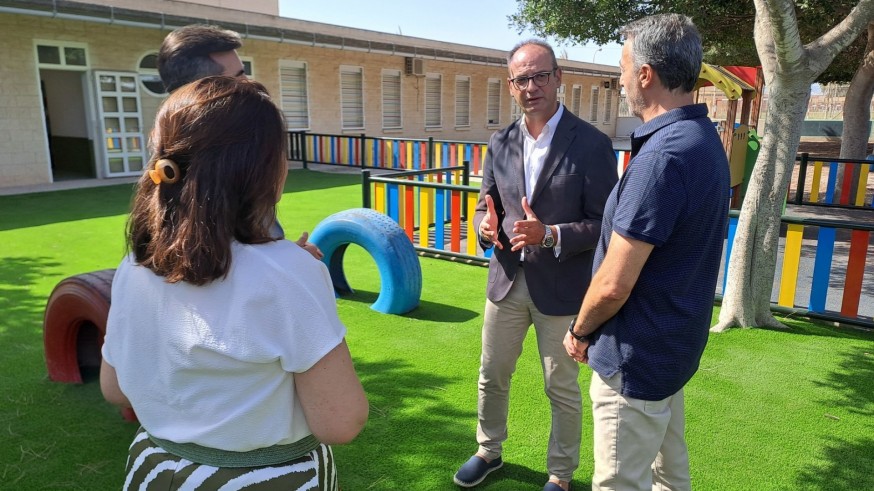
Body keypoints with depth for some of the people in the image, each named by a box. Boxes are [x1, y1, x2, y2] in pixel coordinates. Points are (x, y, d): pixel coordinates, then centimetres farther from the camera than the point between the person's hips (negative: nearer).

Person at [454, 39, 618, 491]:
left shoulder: (591, 144, -12)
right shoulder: (500, 144, 3)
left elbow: (603, 224, -12)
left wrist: (550, 234, -27)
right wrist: (485, 225, -12)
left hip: (561, 288, -4)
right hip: (506, 280, 5)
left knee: (562, 389, 13)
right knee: (492, 376, 19)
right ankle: (488, 451, 44)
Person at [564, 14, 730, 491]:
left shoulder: (662, 157, -26)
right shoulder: (704, 138, 5)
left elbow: (613, 285, -26)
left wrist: (579, 331, -7)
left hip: (637, 357, -10)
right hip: (676, 344, 10)